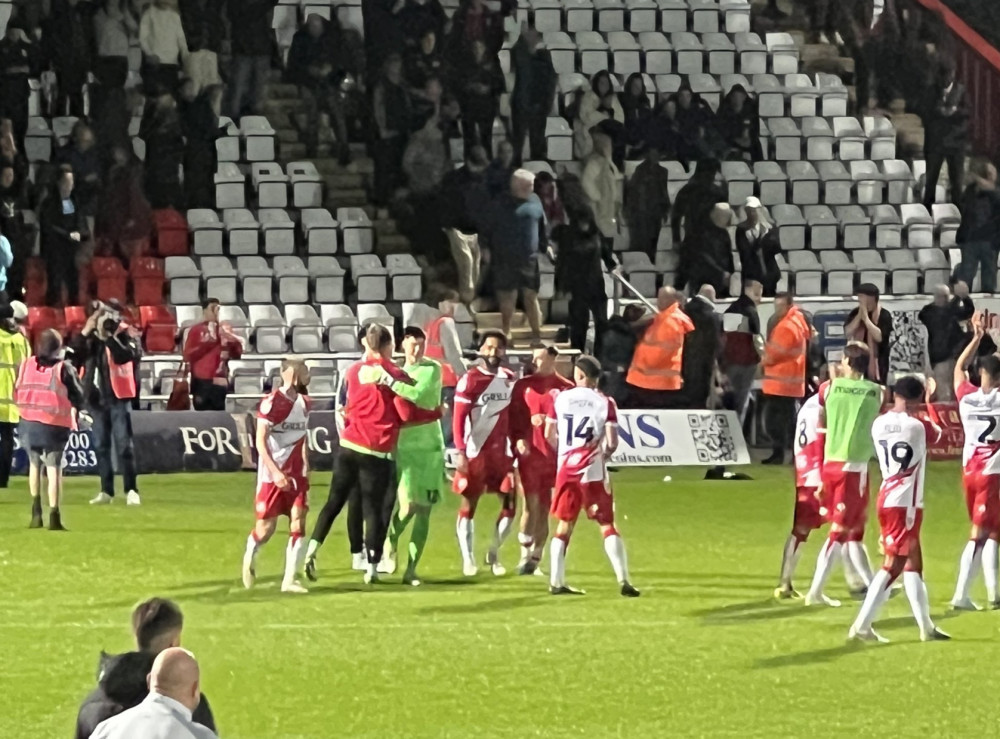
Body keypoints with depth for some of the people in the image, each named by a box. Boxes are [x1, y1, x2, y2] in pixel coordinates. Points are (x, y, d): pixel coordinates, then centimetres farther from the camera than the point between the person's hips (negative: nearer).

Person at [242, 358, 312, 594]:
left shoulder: (304, 404, 8)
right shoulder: (272, 403, -14)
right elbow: (260, 442, -16)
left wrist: (306, 469, 15)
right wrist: (276, 472, -23)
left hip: (296, 475, 6)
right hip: (272, 475, -6)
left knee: (298, 524, -6)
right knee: (266, 528, 1)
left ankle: (290, 579, -3)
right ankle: (250, 556, 33)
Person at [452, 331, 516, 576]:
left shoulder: (509, 379, 10)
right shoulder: (470, 380, -8)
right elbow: (458, 418, -12)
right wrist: (460, 452, -19)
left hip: (502, 452, 5)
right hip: (475, 452, -5)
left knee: (510, 504, 2)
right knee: (469, 503, 2)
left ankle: (494, 554, 19)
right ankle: (467, 558, 11)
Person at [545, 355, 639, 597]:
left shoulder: (560, 399, 1)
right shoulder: (604, 403, -6)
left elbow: (549, 435, 6)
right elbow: (612, 443, -10)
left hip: (566, 469, 2)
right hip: (593, 472, -2)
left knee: (564, 525, 14)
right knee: (607, 525, 3)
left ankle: (556, 581, 12)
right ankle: (623, 581, -5)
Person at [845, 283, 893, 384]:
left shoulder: (884, 315, -8)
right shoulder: (855, 313, 5)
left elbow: (879, 336, -20)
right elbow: (848, 333, -6)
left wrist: (865, 317, -18)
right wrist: (860, 315, -12)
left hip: (876, 364, -4)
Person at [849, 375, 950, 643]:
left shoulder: (879, 424, 3)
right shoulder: (918, 426, -9)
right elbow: (938, 432, 14)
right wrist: (929, 405, 28)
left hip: (886, 499, 7)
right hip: (906, 503, -7)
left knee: (913, 562, 17)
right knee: (894, 565, -7)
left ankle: (926, 626, 22)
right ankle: (861, 626, -14)